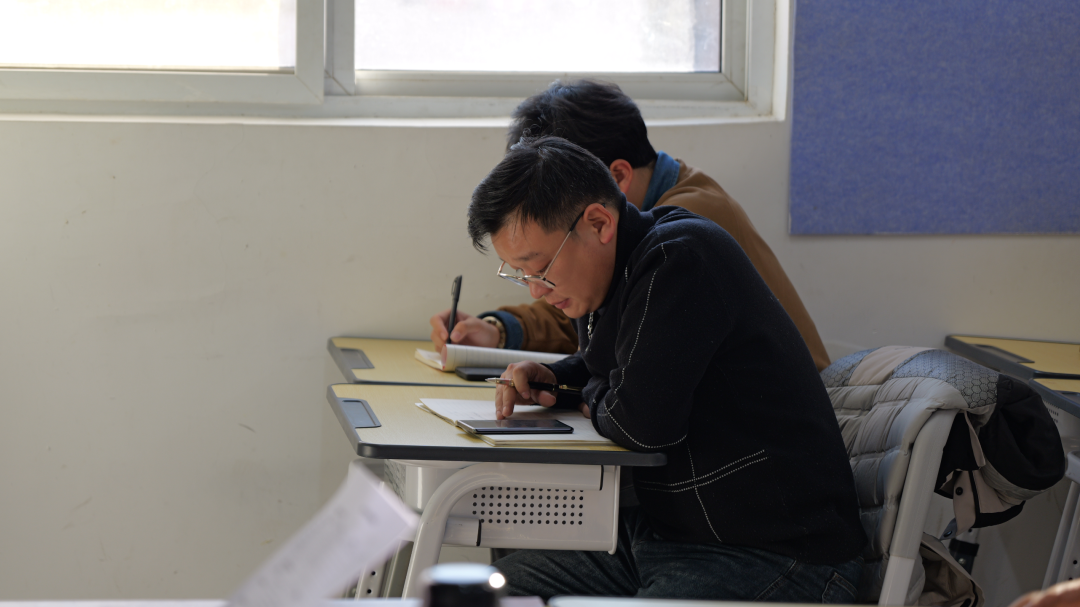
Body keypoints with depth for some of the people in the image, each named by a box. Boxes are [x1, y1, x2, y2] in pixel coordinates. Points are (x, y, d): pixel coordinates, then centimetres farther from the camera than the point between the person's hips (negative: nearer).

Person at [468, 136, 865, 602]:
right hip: (659, 536, 10)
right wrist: (550, 381, 9)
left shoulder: (681, 258, -19)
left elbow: (645, 421, -26)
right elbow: (597, 366, 32)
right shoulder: (620, 271, 11)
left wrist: (593, 400, -4)